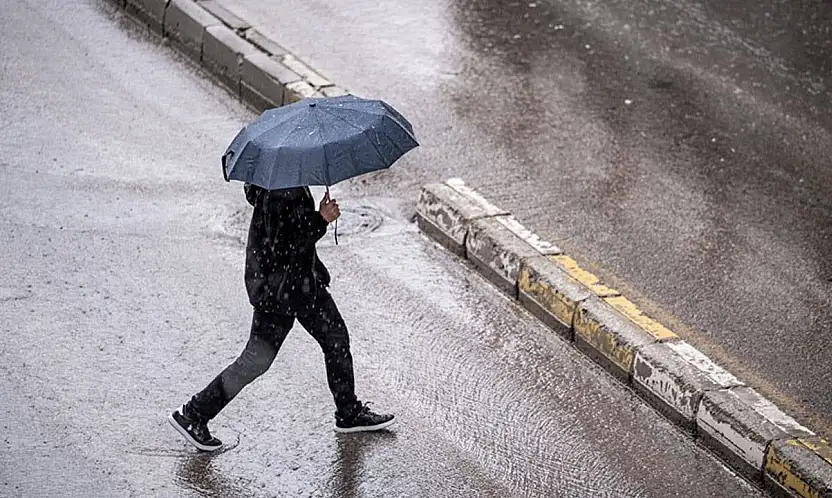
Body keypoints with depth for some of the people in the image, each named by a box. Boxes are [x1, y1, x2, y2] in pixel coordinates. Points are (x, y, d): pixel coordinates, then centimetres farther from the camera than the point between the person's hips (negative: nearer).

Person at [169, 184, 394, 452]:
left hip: (303, 280, 10)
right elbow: (283, 248, -28)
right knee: (257, 359, -3)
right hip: (279, 287, -10)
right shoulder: (280, 193, -27)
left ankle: (350, 413, 33)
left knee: (336, 338, 18)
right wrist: (321, 220, -23)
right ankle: (192, 415, 7)